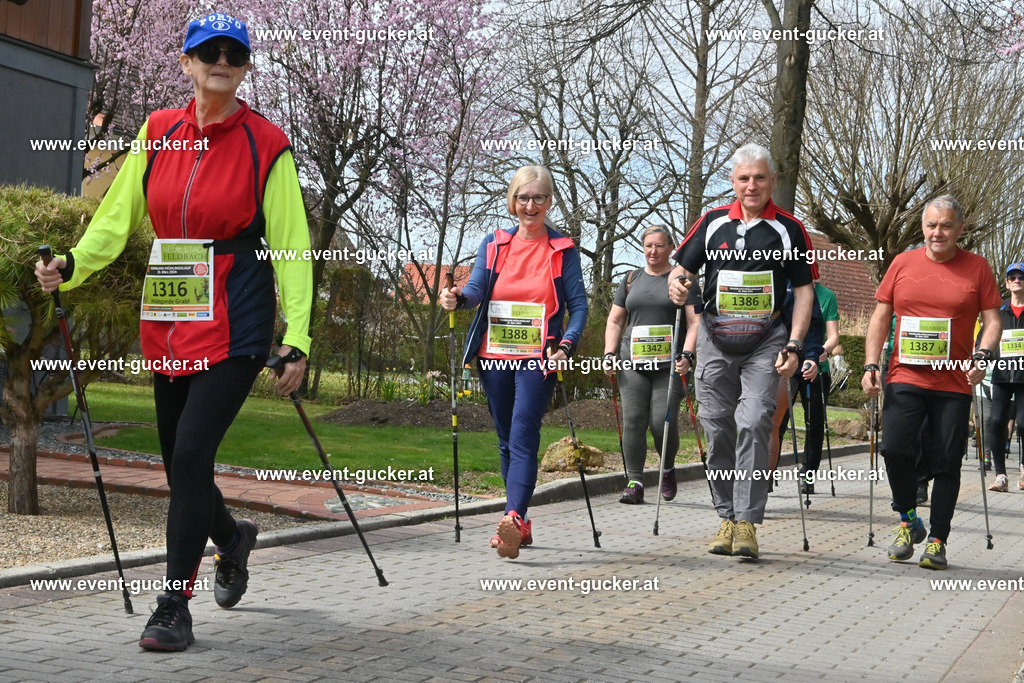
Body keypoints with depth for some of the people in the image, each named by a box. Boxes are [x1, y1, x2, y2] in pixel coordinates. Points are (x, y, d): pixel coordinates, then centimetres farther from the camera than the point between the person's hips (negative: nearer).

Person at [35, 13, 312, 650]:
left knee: (191, 453, -14)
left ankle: (175, 608, -2)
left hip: (235, 327, -5)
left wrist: (296, 338, -9)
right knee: (178, 460, 13)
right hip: (168, 324, 5)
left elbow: (291, 247, -4)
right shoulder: (158, 133, 7)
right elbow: (117, 218, 10)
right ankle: (232, 537, 44)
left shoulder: (265, 144, -4)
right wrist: (72, 264, -7)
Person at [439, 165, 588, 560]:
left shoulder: (563, 250, 4)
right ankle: (520, 525, 17)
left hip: (537, 359, -4)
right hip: (494, 358, 4)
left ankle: (513, 519, -27)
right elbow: (477, 288, -1)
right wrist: (458, 298, -24)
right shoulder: (493, 245, 11)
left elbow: (578, 304, -1)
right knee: (507, 441, 9)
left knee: (523, 438, -17)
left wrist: (567, 346, -17)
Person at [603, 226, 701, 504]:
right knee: (633, 421, -6)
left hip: (669, 364, -3)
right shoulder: (630, 280, 18)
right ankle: (634, 483, -1)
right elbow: (615, 321, 20)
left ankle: (668, 468, 18)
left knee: (663, 422, -10)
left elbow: (694, 322, 0)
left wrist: (687, 354, -14)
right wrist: (609, 354, 7)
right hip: (633, 362, 3)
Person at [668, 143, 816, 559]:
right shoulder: (713, 222, 9)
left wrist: (794, 345, -6)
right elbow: (682, 269, 14)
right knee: (717, 429, 5)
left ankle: (748, 522, -11)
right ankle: (727, 517, 16)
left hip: (765, 341, -3)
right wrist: (676, 286, -11)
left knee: (754, 424, -15)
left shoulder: (788, 229, 3)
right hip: (715, 340, 3)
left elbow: (804, 290, 3)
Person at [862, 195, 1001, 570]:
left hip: (954, 384, -1)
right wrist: (871, 365, 1)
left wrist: (982, 355, -15)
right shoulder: (903, 263, 8)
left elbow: (992, 320, 3)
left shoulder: (977, 267, 4)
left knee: (946, 464, -1)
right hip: (905, 379, 1)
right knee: (894, 448, -15)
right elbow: (880, 317, 10)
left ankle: (937, 542, 9)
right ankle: (908, 520, 9)